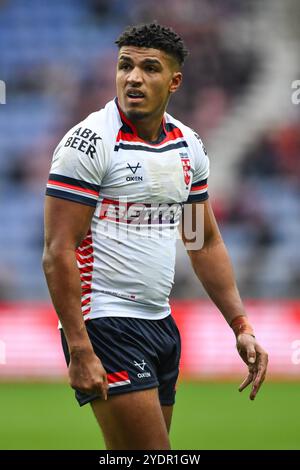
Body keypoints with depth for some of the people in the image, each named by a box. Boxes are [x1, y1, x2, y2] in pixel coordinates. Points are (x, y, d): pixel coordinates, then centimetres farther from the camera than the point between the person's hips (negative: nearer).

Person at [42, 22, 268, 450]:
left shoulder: (188, 145, 9)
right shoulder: (90, 142, -13)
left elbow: (206, 243, 19)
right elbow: (58, 253, -16)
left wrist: (241, 326, 12)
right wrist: (80, 351, -22)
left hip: (160, 325, 7)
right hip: (105, 325, -7)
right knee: (152, 451, -14)